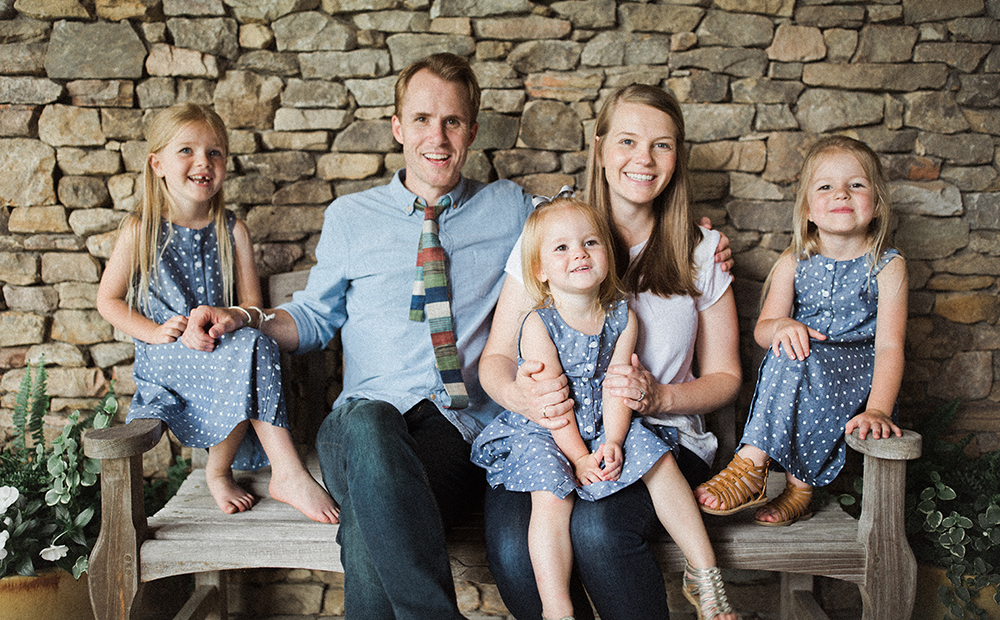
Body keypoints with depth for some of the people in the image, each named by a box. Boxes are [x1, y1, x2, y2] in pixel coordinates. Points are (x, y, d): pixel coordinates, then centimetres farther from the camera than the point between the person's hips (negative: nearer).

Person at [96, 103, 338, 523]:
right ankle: (289, 473, -27)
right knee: (253, 348, -32)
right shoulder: (140, 229, 0)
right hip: (163, 359, -3)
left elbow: (253, 308, 5)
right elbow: (108, 300, 4)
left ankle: (219, 468, -10)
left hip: (218, 351, 3)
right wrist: (156, 331, -12)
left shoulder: (232, 231, 5)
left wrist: (235, 318, -19)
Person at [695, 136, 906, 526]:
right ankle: (802, 483, -26)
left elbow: (889, 345, -13)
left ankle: (752, 463, -25)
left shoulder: (887, 266, -3)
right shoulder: (793, 263, 6)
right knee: (789, 347, -30)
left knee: (797, 360, -32)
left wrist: (877, 410, -29)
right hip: (805, 377, 3)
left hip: (860, 376, -3)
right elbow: (762, 329, 1)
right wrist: (781, 325, -25)